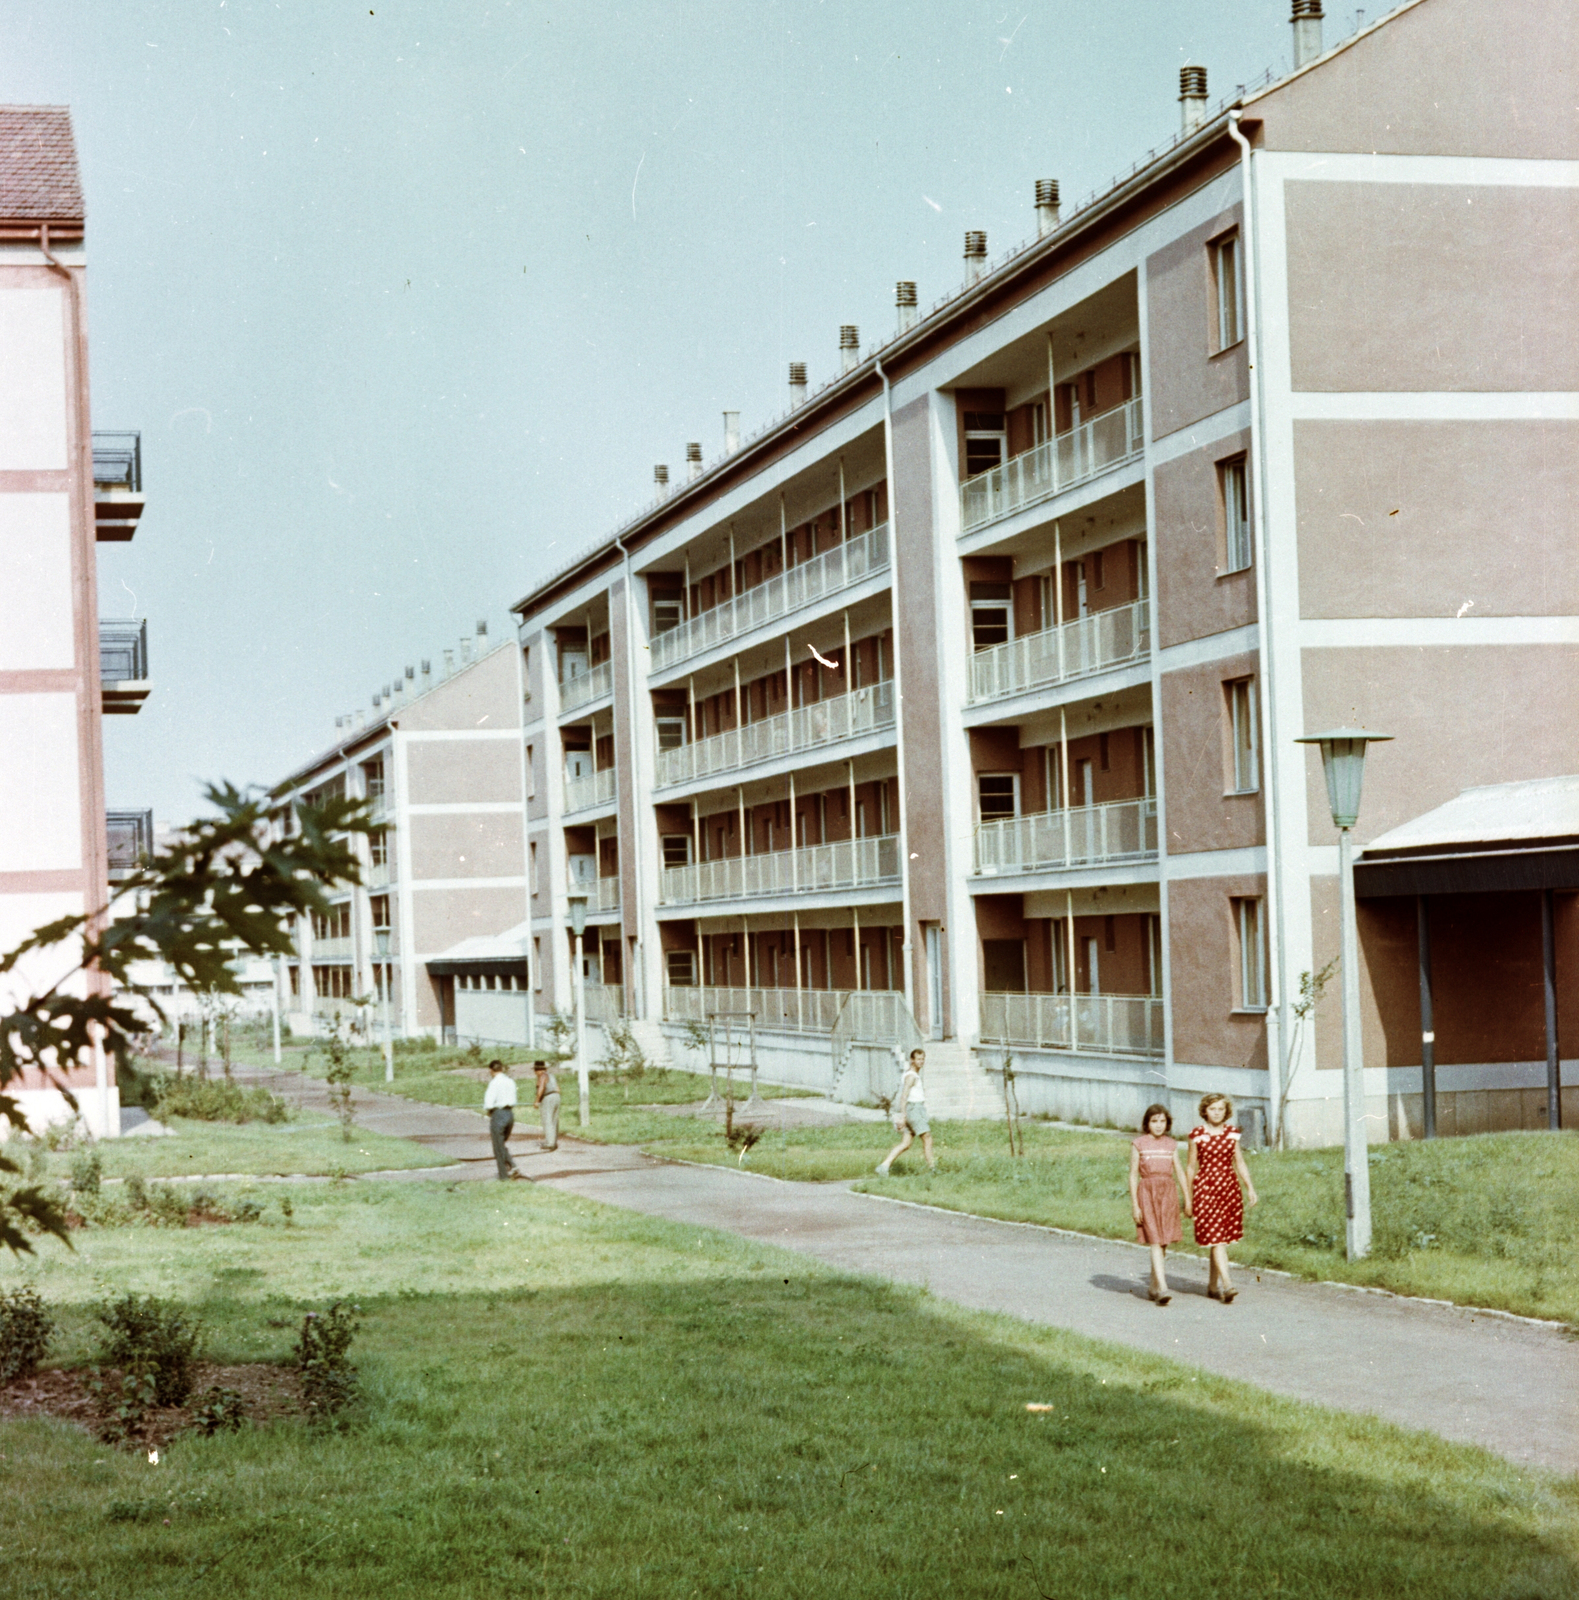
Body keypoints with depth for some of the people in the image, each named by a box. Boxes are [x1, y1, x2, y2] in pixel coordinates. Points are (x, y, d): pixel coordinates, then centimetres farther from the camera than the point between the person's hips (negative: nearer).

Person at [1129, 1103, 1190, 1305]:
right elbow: (1133, 1175, -1)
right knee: (1155, 1242, -12)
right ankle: (1162, 1289, -19)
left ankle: (1153, 1288, 19)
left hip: (1168, 1194, 4)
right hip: (1147, 1193, -4)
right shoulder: (1138, 1144, 0)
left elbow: (1179, 1172, 13)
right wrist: (1135, 1205, -6)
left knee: (1163, 1243, 7)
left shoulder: (1171, 1145, 10)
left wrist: (1187, 1199, 9)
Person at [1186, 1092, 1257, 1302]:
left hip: (1230, 1188, 4)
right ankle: (1227, 1285, -19)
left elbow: (1239, 1163, 14)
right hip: (1205, 1188, -4)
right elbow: (1191, 1167, 3)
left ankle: (1212, 1285, 20)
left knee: (1220, 1240, 8)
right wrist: (1188, 1198, 4)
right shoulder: (1198, 1135, -1)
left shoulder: (1232, 1133, 8)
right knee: (1215, 1239, -11)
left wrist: (1250, 1187, 4)